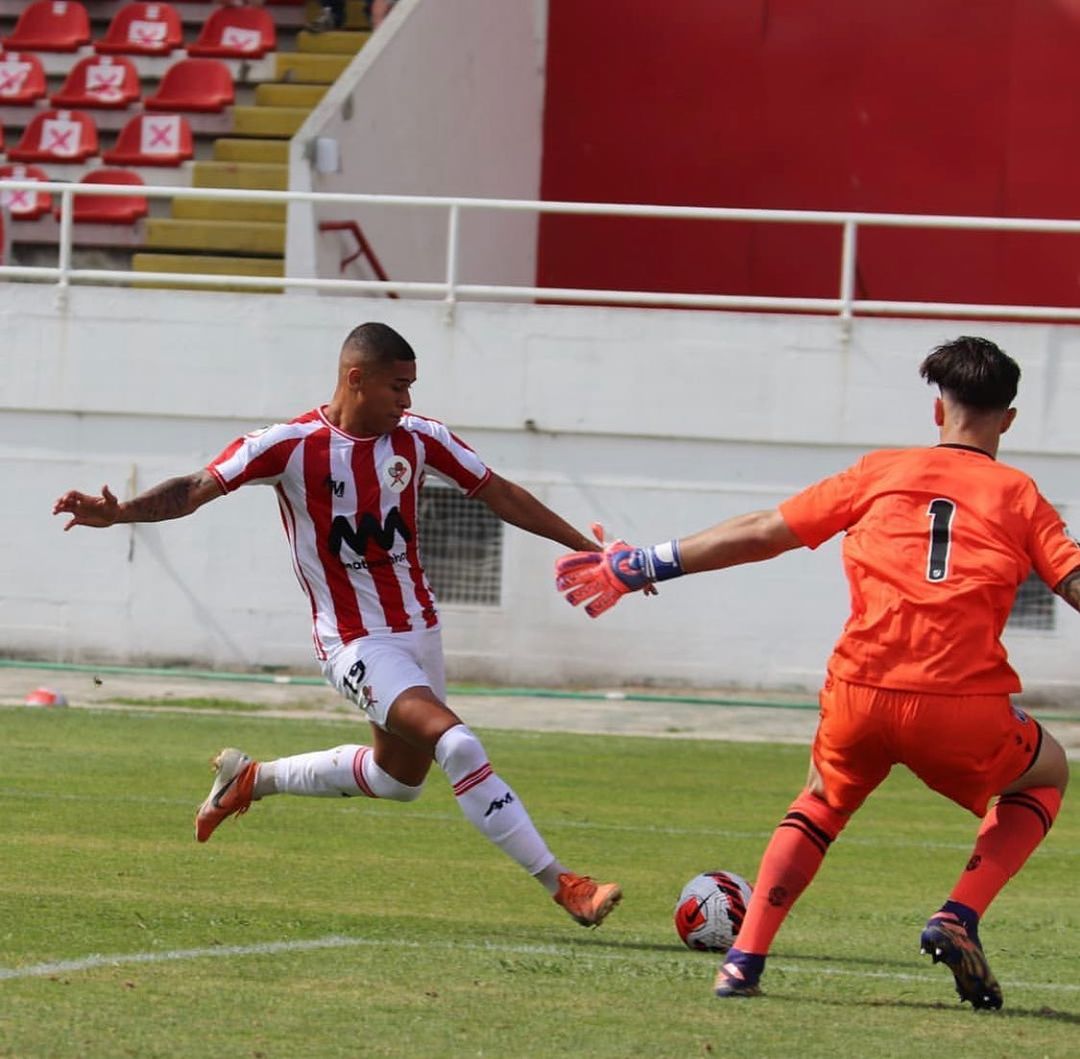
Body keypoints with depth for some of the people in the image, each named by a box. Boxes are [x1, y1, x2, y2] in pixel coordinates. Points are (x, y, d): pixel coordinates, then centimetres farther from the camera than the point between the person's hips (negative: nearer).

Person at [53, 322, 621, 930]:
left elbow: (499, 493, 7)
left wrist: (588, 549, 7)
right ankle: (562, 884, -21)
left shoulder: (419, 438, 0)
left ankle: (252, 781, 39)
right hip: (357, 644, -7)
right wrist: (118, 513, -36)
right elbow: (198, 489, -19)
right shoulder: (291, 446, -14)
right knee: (457, 744, -23)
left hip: (419, 629, 7)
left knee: (401, 778, 19)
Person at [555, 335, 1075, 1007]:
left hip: (859, 693, 2)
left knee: (826, 800, 31)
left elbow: (760, 534, 14)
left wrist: (639, 566, 21)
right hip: (962, 709, -2)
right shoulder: (1020, 497, 9)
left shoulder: (881, 472, 13)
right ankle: (958, 920, 6)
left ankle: (745, 961, 14)